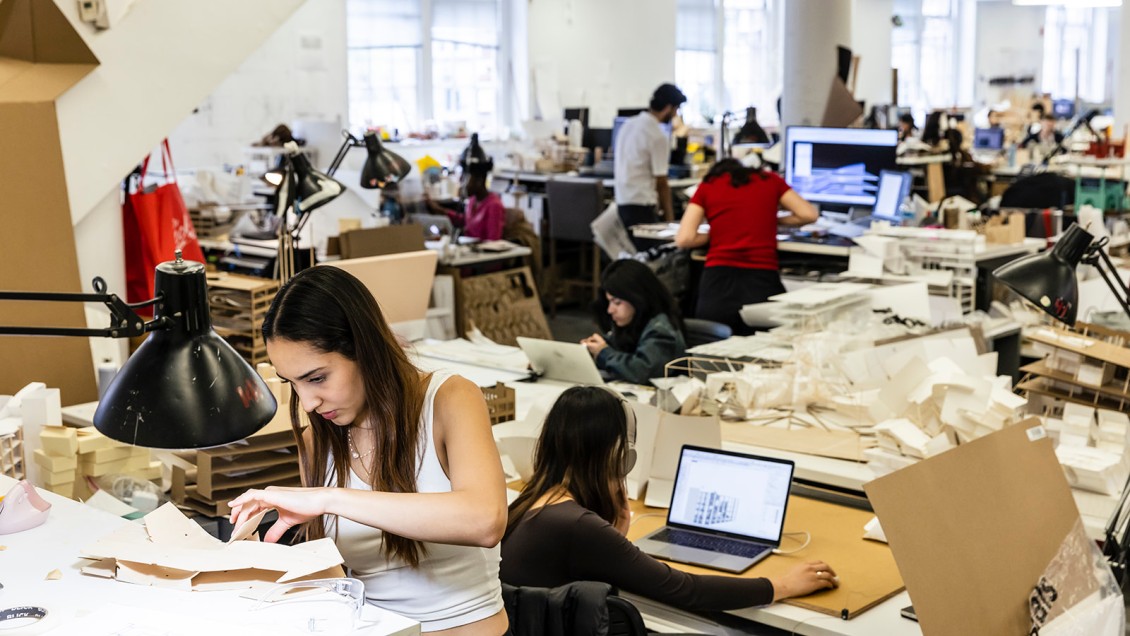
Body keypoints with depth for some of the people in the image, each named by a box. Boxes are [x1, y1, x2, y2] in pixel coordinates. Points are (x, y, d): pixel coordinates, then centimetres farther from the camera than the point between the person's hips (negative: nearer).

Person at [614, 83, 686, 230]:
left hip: (621, 203, 9)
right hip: (641, 207, -9)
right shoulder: (658, 137, -13)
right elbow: (661, 183, -12)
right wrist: (670, 218, -6)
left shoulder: (627, 125, 11)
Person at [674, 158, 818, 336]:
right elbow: (809, 214, 16)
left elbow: (684, 239, 4)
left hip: (718, 282, 0)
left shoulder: (707, 186, 15)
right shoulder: (770, 180, 18)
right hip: (763, 282, 0)